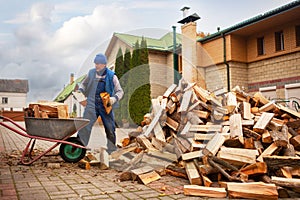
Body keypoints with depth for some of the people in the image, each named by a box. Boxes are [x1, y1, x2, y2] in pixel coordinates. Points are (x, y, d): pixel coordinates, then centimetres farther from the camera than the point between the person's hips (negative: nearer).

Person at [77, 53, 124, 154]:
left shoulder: (111, 76, -5)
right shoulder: (91, 72, 2)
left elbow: (120, 91, -2)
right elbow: (84, 83, 19)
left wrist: (114, 98, -22)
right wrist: (80, 90, -1)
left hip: (106, 106, -1)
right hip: (92, 104, 1)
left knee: (110, 128, 9)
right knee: (85, 126, -8)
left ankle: (111, 149, 30)